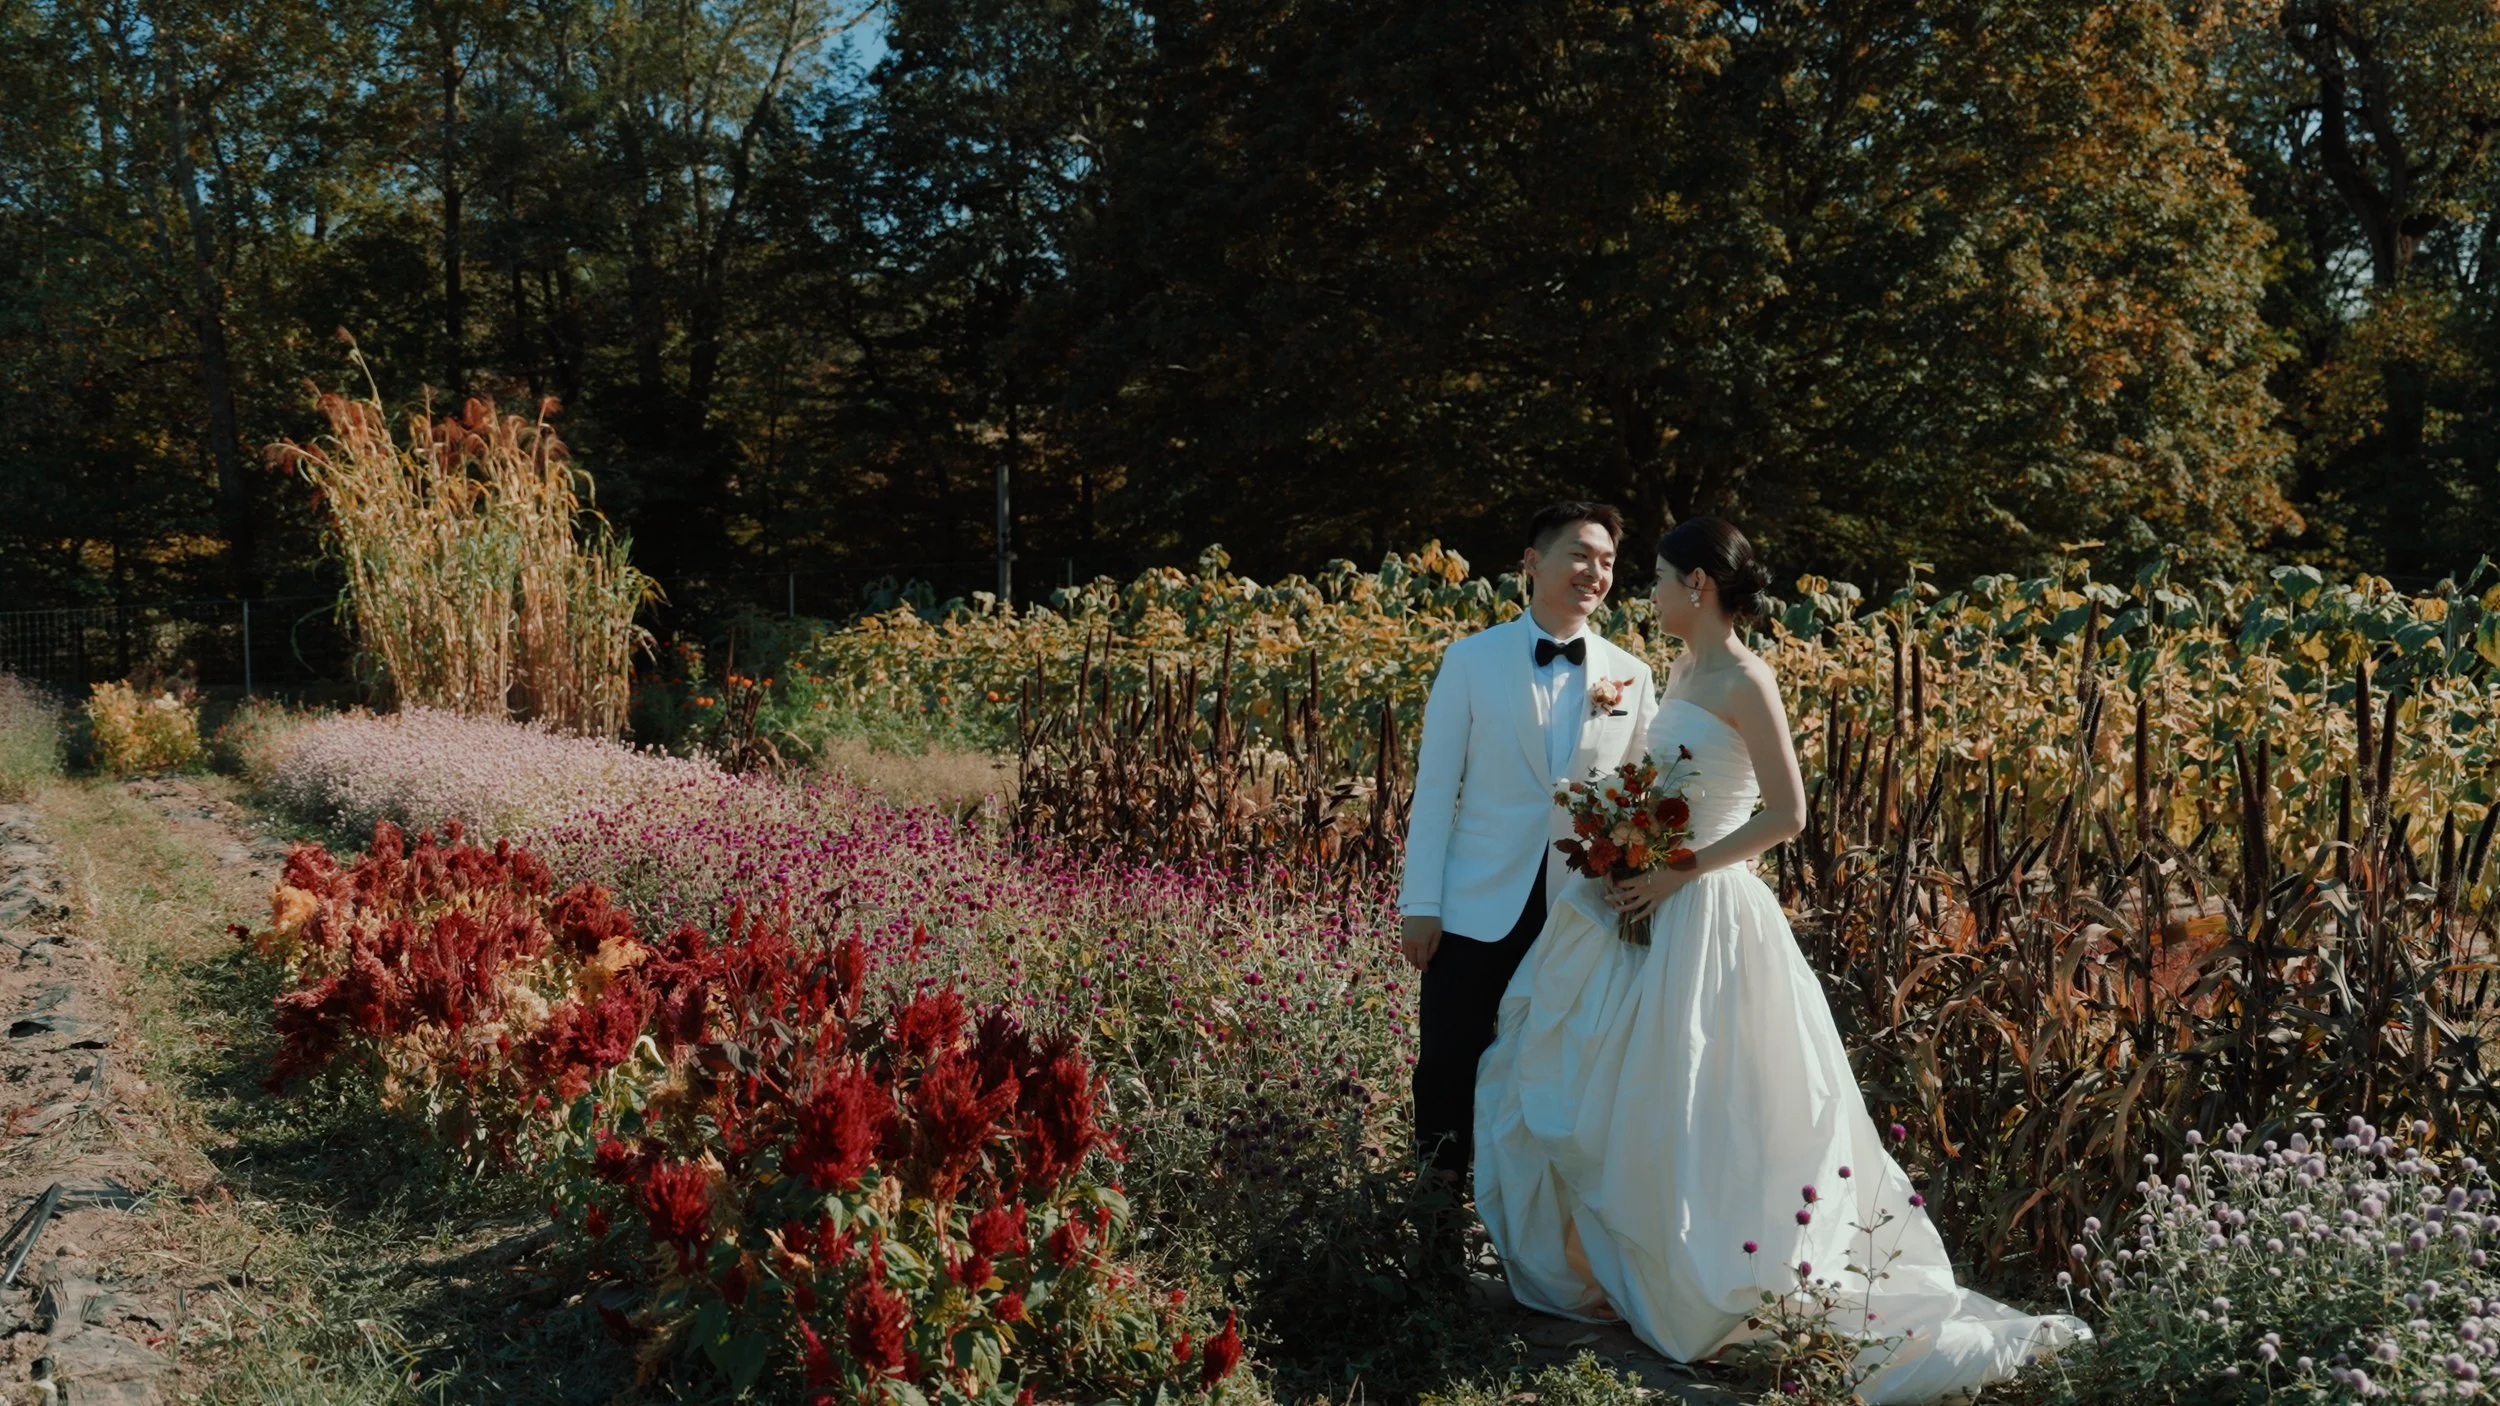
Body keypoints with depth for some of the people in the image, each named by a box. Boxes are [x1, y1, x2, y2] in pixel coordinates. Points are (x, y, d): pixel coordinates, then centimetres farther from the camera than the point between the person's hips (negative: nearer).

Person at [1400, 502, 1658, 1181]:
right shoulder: (1471, 660, -1)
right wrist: (1420, 906, -5)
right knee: (1449, 1070, 4)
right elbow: (1435, 788, -2)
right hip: (1479, 906, -2)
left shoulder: (1630, 676, 4)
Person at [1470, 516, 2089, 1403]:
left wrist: (1681, 873, -19)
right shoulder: (1685, 672, 12)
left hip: (1704, 915, -9)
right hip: (1657, 907, 9)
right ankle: (1615, 1271, 24)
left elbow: (1787, 814, -18)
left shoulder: (1743, 680, -14)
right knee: (1621, 1102, 13)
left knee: (1696, 1113, -1)